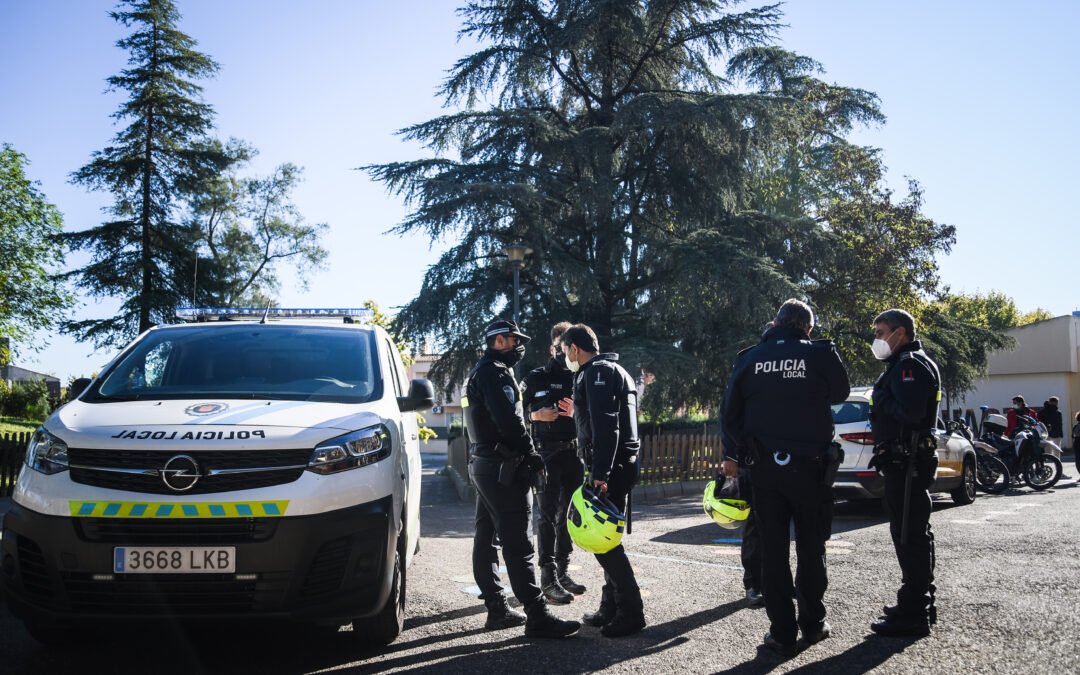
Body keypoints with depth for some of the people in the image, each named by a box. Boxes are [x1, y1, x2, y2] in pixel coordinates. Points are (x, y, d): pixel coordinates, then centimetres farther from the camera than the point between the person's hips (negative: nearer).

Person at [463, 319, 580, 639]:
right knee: (517, 546, -11)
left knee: (486, 539, 11)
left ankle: (497, 609, 18)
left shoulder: (477, 373, 20)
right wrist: (531, 454, -12)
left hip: (482, 465, 11)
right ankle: (538, 617, -11)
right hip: (503, 468, -11)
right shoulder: (495, 372, -13)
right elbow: (509, 420, -23)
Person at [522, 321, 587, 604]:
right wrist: (536, 415, -14)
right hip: (547, 456, -4)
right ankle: (548, 578, -4)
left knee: (568, 516, 10)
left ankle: (562, 572, 19)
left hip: (575, 456, 4)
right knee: (549, 516, -5)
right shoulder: (536, 379, 6)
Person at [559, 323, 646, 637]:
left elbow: (606, 427, -23)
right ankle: (611, 607, 22)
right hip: (619, 465, 11)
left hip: (610, 466, -11)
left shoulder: (598, 372, -12)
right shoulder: (611, 370, 21)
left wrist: (600, 474, -26)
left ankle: (630, 612, -3)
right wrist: (579, 413, 32)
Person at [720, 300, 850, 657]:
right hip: (808, 465, -1)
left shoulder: (750, 359, 2)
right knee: (811, 547, 13)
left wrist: (731, 456, 11)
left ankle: (782, 633, 8)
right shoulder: (820, 354, -7)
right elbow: (840, 393, 11)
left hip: (764, 466, 2)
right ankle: (812, 624, 21)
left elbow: (729, 410, 4)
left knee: (772, 549, 7)